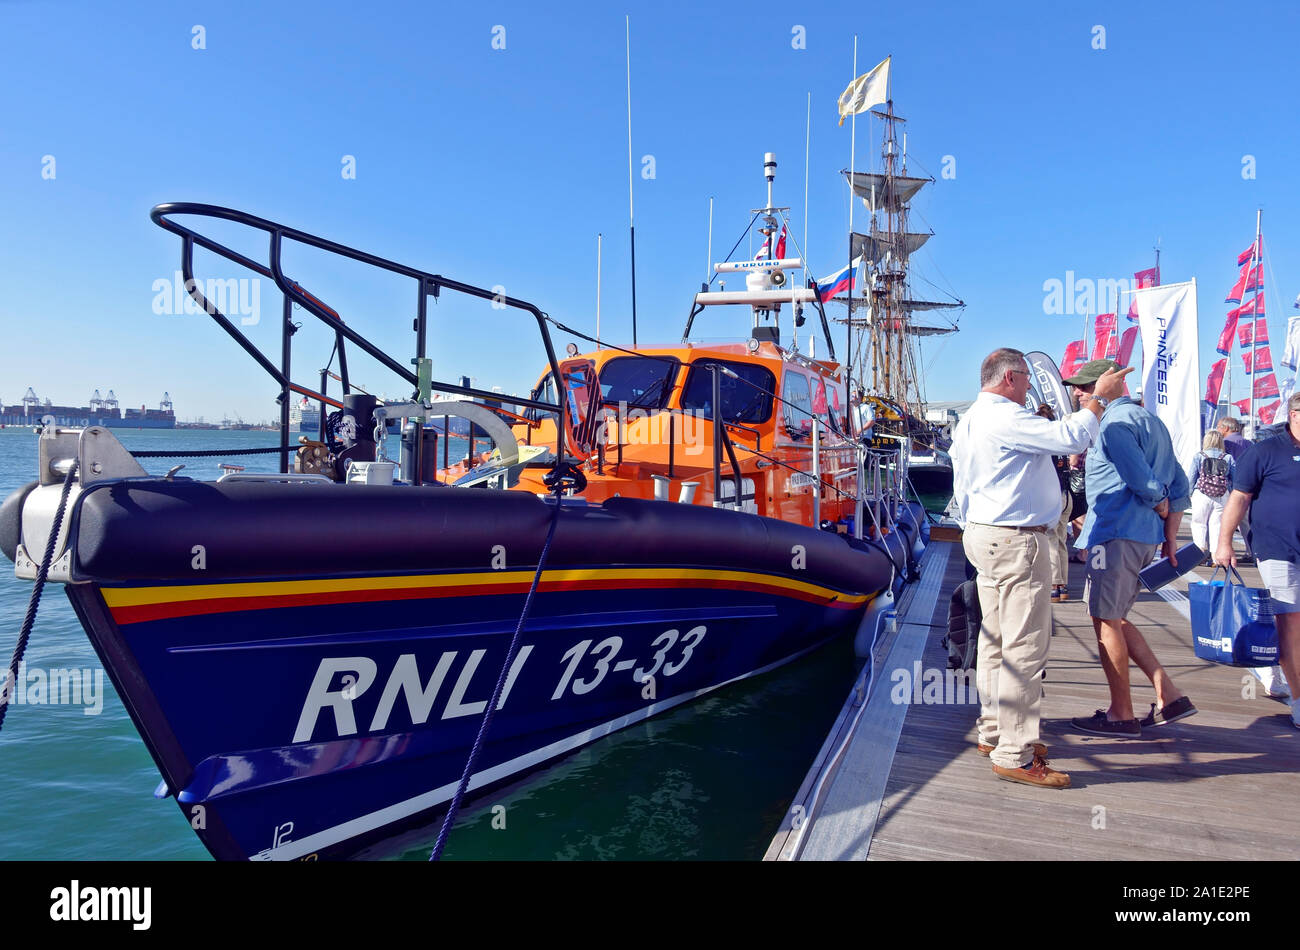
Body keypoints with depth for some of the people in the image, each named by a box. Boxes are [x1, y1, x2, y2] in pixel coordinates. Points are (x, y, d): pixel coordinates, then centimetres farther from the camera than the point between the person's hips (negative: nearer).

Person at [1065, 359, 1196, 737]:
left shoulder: (1115, 423, -13)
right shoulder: (1149, 419, 18)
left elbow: (1144, 483, -20)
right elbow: (1178, 485, 17)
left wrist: (1162, 512, 0)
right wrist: (1170, 537, 14)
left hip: (1117, 533, -10)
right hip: (1145, 535, 10)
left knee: (1106, 620, 1)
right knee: (1113, 618, 17)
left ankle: (1121, 715, 10)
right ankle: (1169, 695, 16)